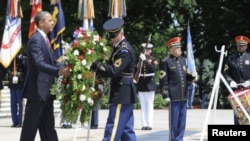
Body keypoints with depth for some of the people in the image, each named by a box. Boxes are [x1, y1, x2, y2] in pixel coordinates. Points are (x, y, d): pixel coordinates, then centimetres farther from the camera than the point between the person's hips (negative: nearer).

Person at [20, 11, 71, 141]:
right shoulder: (35, 40, -16)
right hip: (37, 89, -10)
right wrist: (59, 71, -36)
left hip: (46, 90, 10)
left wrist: (64, 67, 0)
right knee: (31, 126, -3)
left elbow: (51, 61, 16)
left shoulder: (44, 39, 15)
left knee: (48, 126, 12)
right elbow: (39, 64, -27)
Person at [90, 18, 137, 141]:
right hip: (124, 93, 10)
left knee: (112, 130, -10)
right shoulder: (118, 47, 16)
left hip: (122, 94, -10)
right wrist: (98, 68, -1)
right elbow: (113, 68, 15)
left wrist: (97, 65, -19)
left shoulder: (125, 50, -15)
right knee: (126, 130, 12)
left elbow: (114, 71, -23)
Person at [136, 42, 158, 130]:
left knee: (149, 104, -4)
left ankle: (149, 124, -4)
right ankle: (144, 124, 4)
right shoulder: (140, 59, 12)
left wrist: (145, 60, -24)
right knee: (143, 105, 4)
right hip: (141, 84, 4)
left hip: (150, 84, -4)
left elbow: (153, 68, -20)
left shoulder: (153, 60, 0)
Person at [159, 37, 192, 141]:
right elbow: (163, 81, -8)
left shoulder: (184, 60, 15)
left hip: (184, 95, 6)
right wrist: (165, 95, -12)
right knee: (173, 120, -1)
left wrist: (192, 75, -2)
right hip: (173, 96, -6)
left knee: (182, 120, 10)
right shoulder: (166, 62, -4)